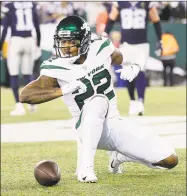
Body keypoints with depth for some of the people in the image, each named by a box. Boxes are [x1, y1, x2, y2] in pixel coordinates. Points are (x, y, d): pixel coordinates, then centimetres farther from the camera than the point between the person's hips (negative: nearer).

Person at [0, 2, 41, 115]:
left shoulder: (10, 7, -7)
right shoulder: (32, 5, 4)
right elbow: (37, 28, 10)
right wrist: (38, 45, 21)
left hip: (15, 41, -4)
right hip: (30, 41, 4)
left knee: (14, 75, 4)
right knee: (27, 74, 18)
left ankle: (19, 106, -2)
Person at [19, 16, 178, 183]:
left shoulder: (101, 48, -4)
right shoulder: (55, 70, -14)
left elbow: (120, 58, 18)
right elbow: (25, 96, -23)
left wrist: (133, 67, -6)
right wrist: (63, 90, -32)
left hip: (115, 125, 5)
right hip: (90, 131, -5)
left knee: (170, 160, -3)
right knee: (98, 100, -38)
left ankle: (122, 156, 24)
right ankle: (85, 167, -35)